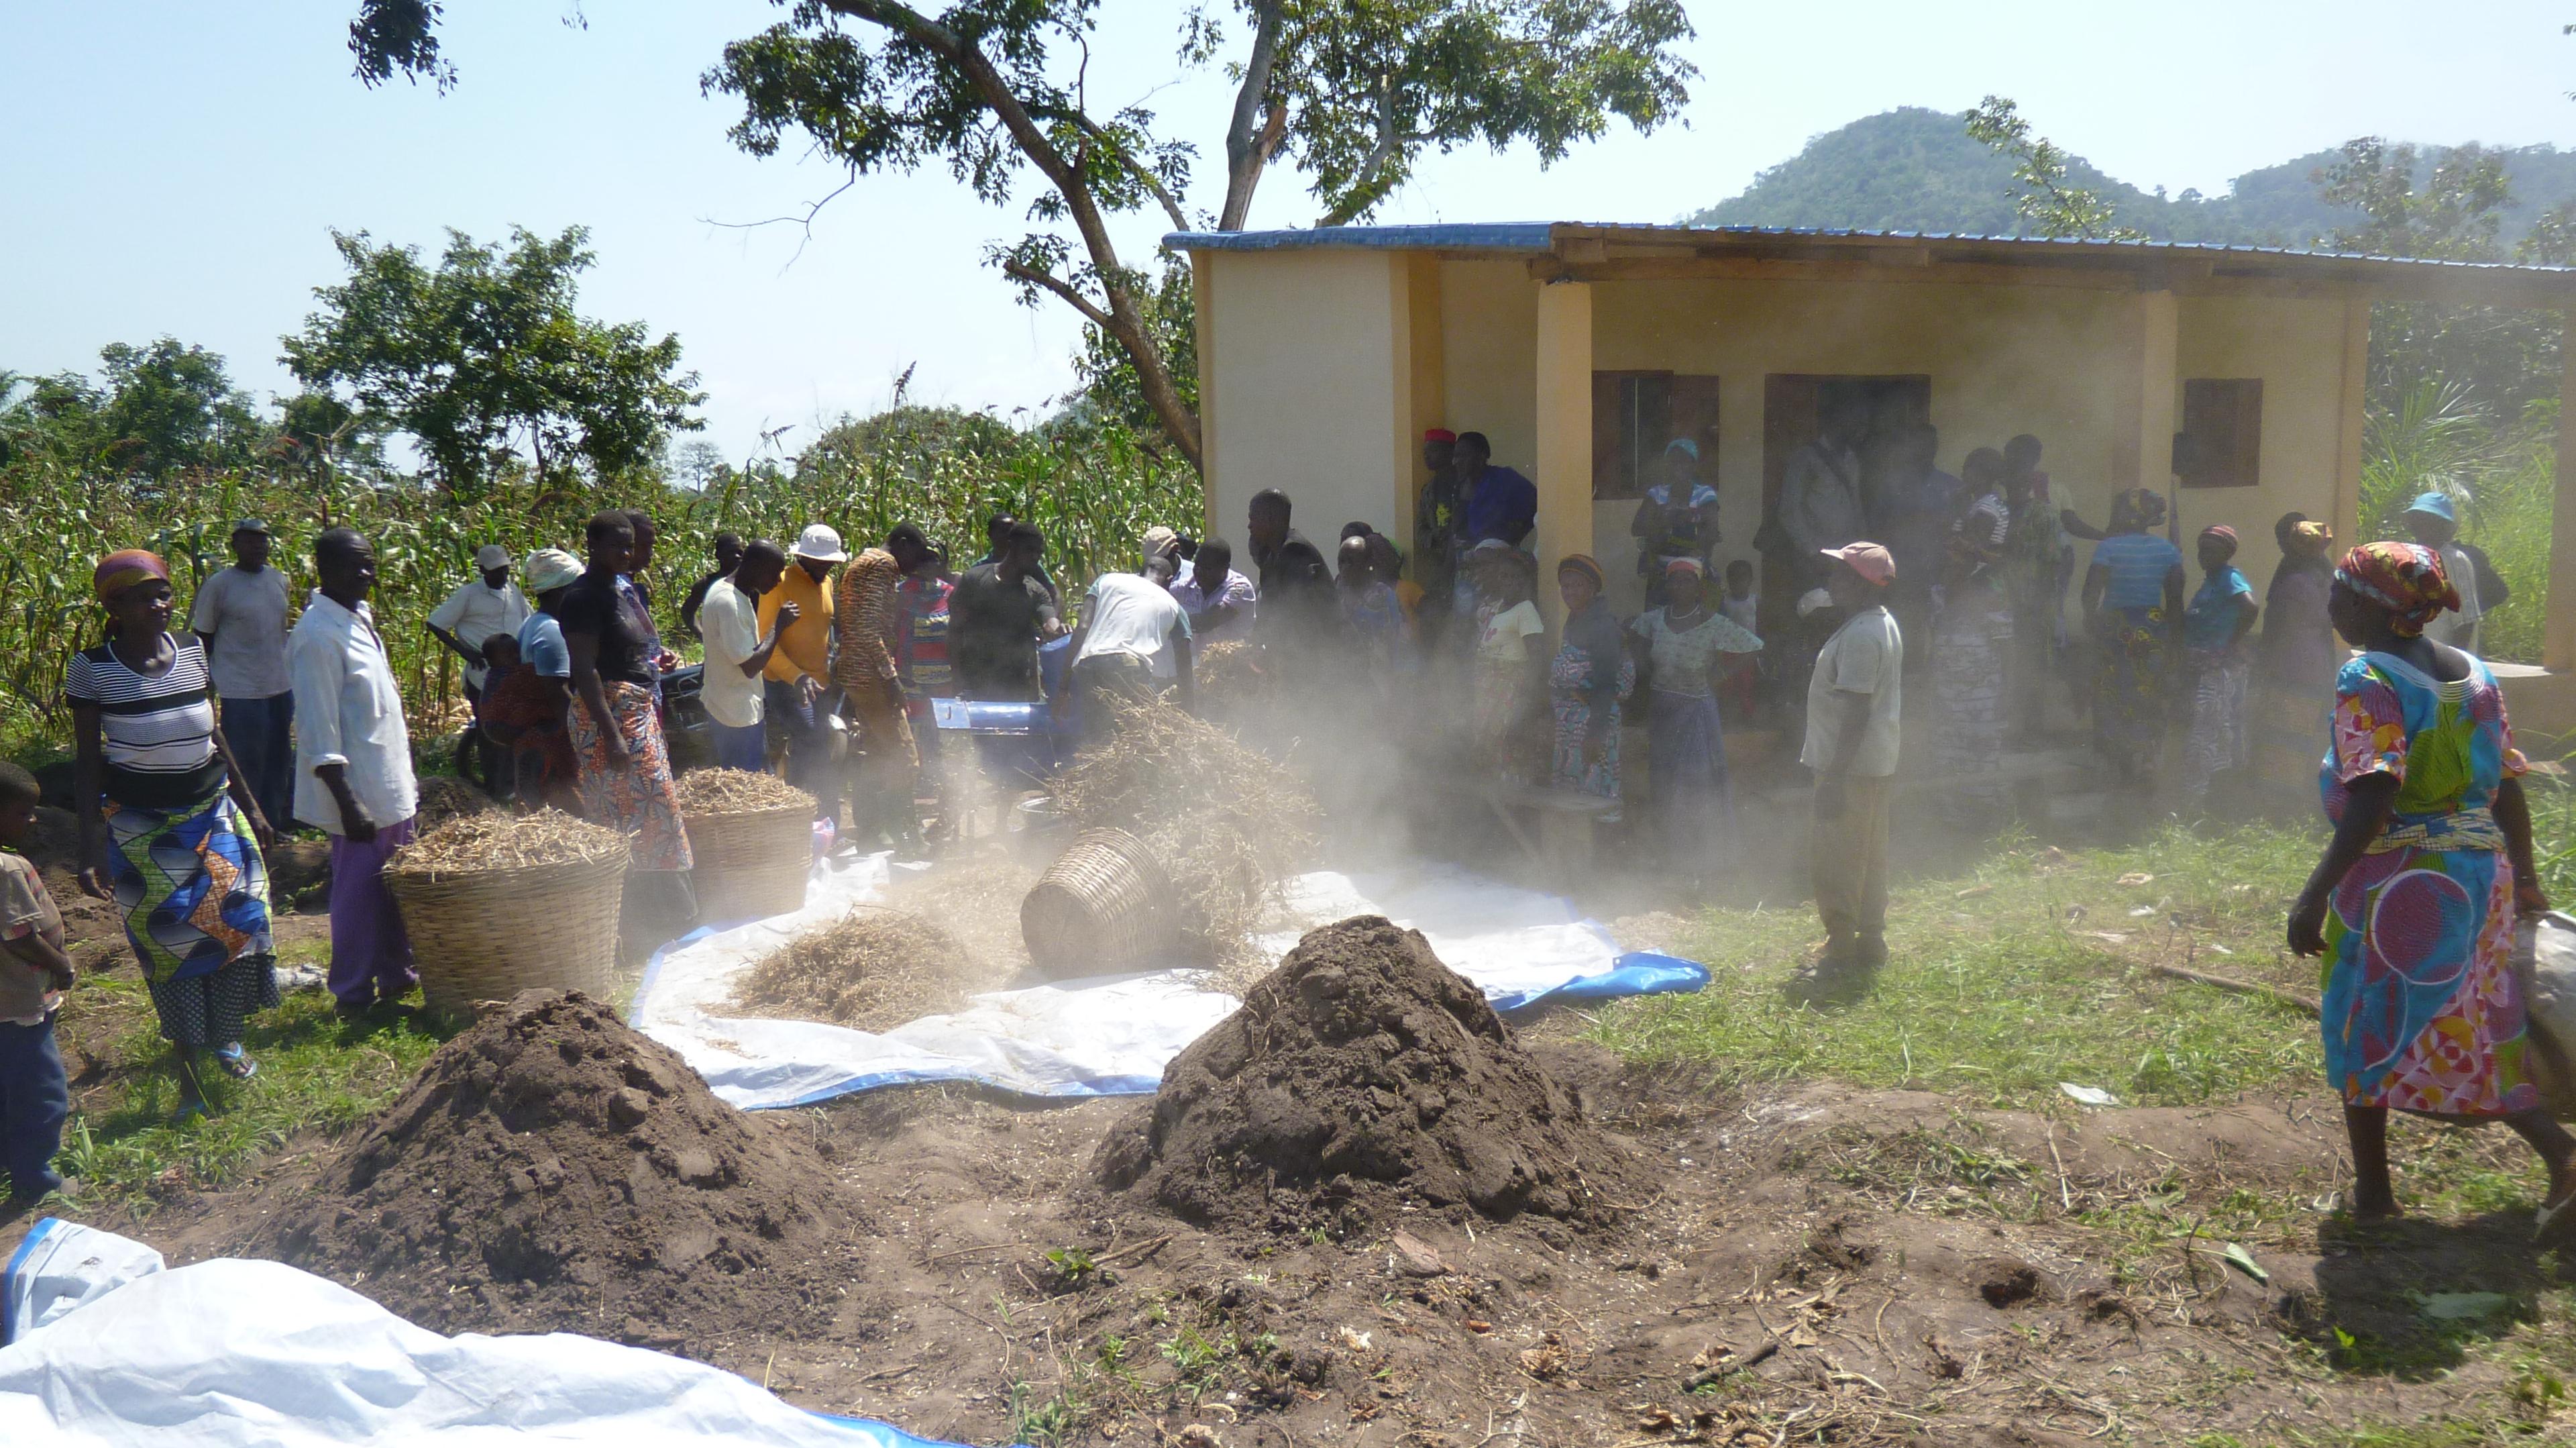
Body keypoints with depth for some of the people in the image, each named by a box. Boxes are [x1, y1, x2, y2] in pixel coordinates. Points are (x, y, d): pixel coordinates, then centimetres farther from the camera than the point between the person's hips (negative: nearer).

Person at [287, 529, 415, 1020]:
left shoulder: (360, 618, 11)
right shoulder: (318, 635, -18)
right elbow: (318, 733, -20)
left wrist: (406, 776, 18)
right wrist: (348, 804, -22)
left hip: (390, 787, 9)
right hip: (360, 795, -9)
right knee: (360, 894, 2)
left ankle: (396, 976, 30)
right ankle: (354, 996, 14)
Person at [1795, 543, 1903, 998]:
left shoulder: (1860, 636, -21)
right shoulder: (1885, 624, 13)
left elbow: (1858, 711, -24)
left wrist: (1835, 775, -24)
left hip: (1851, 769, -11)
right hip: (1877, 764, 11)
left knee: (1835, 863, -6)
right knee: (1868, 860, 16)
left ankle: (1842, 963, -3)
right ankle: (1869, 949, 25)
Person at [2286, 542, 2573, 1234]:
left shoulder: (2368, 682, -15)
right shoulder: (2475, 675, 7)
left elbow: (2372, 801, -25)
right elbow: (2510, 788, 11)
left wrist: (2314, 896, -25)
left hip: (2395, 883, -7)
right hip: (2482, 875, 7)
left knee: (2363, 1032, 10)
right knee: (2473, 1033, 17)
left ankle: (2372, 1189, 18)